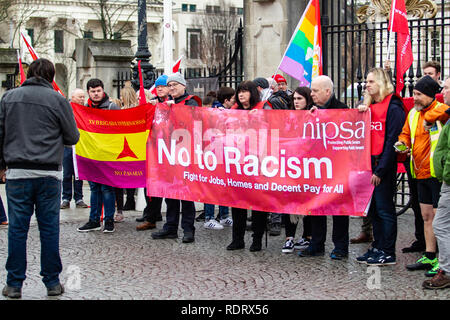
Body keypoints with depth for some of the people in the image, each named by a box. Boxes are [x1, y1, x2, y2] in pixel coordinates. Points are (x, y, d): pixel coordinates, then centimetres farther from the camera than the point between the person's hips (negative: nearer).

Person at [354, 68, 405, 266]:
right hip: (370, 163, 8)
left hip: (384, 165, -8)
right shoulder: (369, 106, 16)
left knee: (384, 208, -4)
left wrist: (380, 170, -16)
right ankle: (378, 248, 19)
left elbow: (392, 140, -14)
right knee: (373, 208, 11)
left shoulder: (393, 107, -9)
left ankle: (388, 253, 2)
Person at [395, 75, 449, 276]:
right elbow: (406, 133, 22)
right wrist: (402, 142, 2)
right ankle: (429, 257, 27)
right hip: (421, 173, 8)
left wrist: (429, 117, -34)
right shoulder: (413, 113, 12)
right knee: (427, 217, 16)